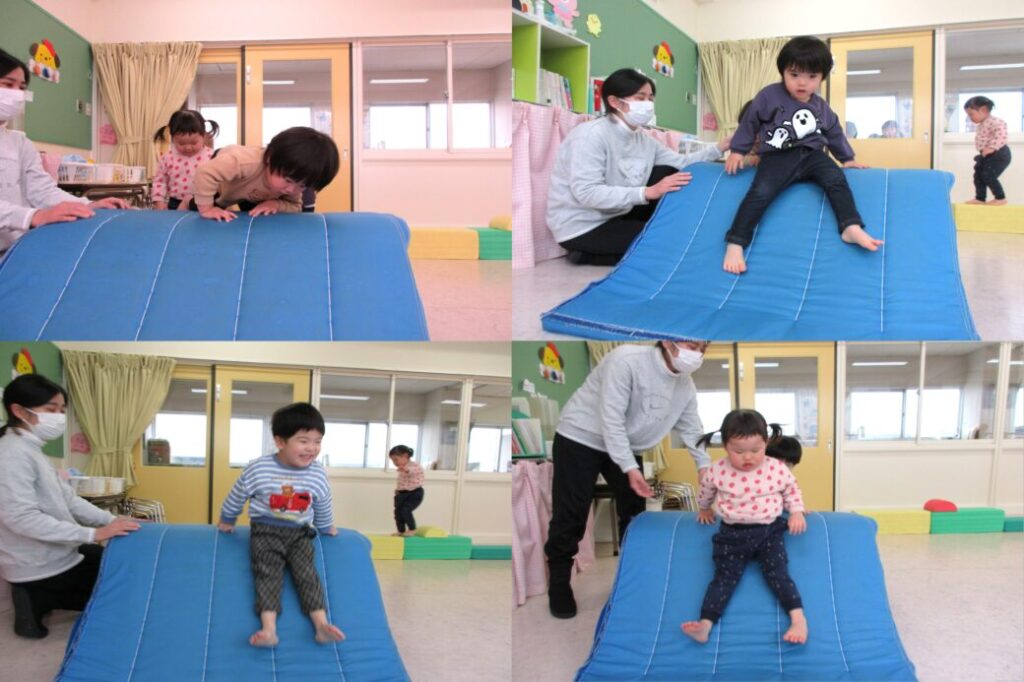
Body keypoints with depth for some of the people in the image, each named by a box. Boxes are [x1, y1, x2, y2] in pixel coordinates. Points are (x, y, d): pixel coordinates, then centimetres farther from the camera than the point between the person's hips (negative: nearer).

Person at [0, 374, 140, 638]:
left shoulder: (32, 451, 11)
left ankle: (37, 597, 12)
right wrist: (93, 534, -29)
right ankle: (39, 599, 1)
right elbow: (22, 518, -29)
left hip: (55, 555, 9)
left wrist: (111, 520, -4)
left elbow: (67, 499, 10)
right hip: (41, 567, -9)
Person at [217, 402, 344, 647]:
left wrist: (326, 528, 26)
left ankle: (321, 625, -24)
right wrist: (226, 521, 17)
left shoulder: (318, 474, -5)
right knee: (268, 574, -17)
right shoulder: (258, 469, -14)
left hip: (300, 533, 2)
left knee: (307, 573, -14)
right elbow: (236, 497, 3)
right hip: (266, 532, -2)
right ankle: (269, 629, -30)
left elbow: (323, 507, 14)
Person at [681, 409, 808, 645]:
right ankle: (705, 625, -21)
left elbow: (792, 489, 12)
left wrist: (796, 512, 1)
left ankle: (799, 619, -18)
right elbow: (706, 490, 16)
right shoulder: (718, 471, -7)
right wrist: (704, 509, 30)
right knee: (725, 576, -9)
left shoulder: (777, 469, -8)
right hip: (733, 533, 0)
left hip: (769, 531, 0)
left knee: (777, 573, -15)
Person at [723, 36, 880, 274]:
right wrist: (737, 151, 6)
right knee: (760, 192, -28)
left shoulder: (822, 108, 14)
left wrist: (847, 158, 29)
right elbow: (749, 122, 7)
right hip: (778, 156, -4)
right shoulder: (769, 96, -1)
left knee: (836, 179, -24)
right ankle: (735, 244, -30)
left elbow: (835, 134, 28)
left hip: (811, 155, 4)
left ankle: (851, 228, -29)